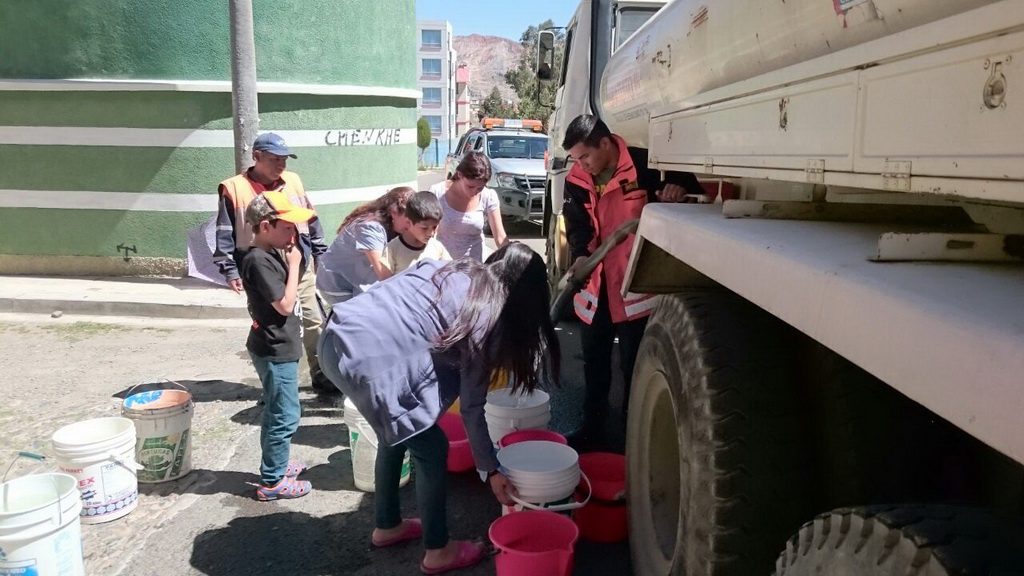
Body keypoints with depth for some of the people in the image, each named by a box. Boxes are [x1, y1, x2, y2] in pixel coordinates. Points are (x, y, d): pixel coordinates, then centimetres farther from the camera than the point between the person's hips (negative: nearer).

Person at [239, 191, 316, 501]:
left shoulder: (271, 254, 8)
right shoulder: (258, 260, -22)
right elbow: (285, 304, -22)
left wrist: (290, 258, 8)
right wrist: (294, 263, -17)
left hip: (279, 347, 10)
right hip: (275, 350, -10)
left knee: (276, 413, 22)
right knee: (285, 417, -2)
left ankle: (276, 464, 37)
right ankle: (272, 482, 9)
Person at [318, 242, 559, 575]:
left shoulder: (450, 270, 18)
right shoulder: (488, 314, -1)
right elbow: (472, 406, 3)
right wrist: (491, 470, 12)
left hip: (339, 335, 9)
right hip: (368, 360, -8)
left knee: (397, 433, 26)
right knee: (431, 449, 9)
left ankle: (387, 526, 43)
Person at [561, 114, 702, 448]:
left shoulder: (643, 166, -11)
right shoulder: (577, 180, 2)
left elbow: (687, 180, 1)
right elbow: (576, 226, -2)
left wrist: (678, 186, -23)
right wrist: (580, 255, -22)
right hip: (595, 286, 5)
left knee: (634, 366, 7)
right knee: (594, 364, 16)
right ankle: (591, 430, 31)